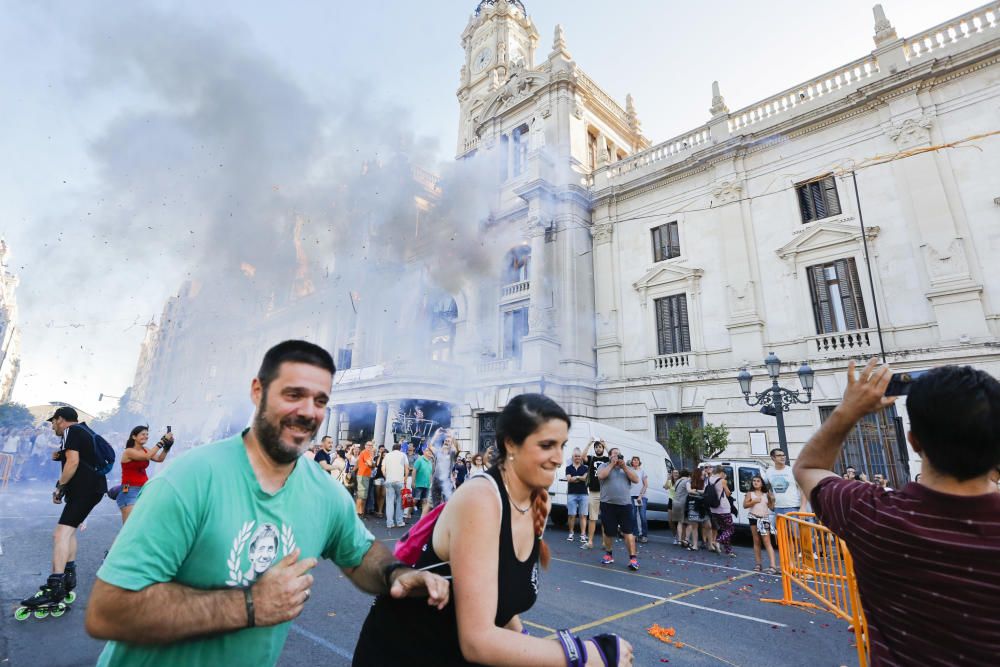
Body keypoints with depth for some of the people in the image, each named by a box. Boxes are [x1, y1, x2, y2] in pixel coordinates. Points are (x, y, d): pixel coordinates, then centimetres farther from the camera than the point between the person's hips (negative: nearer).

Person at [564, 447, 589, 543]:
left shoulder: (585, 468, 10)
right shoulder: (569, 468, 9)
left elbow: (585, 477, -5)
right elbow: (568, 479, -4)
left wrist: (574, 478, -6)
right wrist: (580, 478, -5)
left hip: (583, 494, 0)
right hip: (572, 494, 0)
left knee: (583, 515, -2)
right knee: (571, 515, -1)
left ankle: (583, 535, 0)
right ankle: (571, 533, 10)